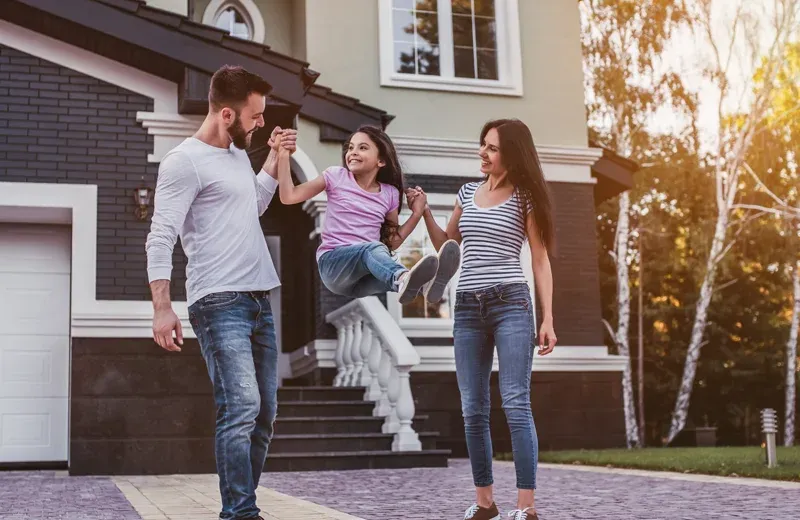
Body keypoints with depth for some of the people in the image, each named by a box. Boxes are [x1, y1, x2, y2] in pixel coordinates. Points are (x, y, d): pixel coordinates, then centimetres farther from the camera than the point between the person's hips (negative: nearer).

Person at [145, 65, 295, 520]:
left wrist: (275, 160, 24)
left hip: (259, 301, 9)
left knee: (264, 413, 8)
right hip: (219, 303, -9)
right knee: (242, 407, -18)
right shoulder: (185, 161, -8)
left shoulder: (238, 154, 17)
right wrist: (163, 307, -22)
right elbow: (161, 238, -14)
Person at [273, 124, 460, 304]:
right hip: (333, 262, -3)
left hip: (363, 278, 3)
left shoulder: (390, 193, 10)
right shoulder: (336, 176, 4)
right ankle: (403, 279, -71)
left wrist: (417, 213, 6)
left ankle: (425, 283, -69)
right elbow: (288, 196, -2)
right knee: (374, 248, -38)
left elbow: (392, 242, 15)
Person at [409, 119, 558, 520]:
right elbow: (446, 245, 23)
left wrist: (548, 318, -6)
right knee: (473, 410, 5)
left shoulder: (525, 196, 1)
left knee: (515, 404, -11)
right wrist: (423, 211, 8)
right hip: (468, 307, 5)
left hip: (511, 305, -5)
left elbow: (540, 260, 0)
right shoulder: (468, 192, 14)